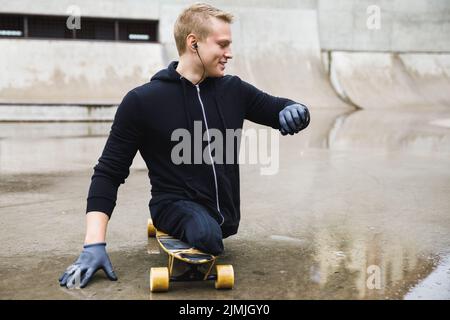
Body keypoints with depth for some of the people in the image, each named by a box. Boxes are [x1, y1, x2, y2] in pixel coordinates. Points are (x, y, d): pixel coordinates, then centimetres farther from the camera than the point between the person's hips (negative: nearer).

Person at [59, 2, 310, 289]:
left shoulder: (233, 90, 2)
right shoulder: (142, 101, -9)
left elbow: (279, 109, 14)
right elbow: (109, 173, -6)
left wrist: (293, 111, -14)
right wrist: (95, 243, -17)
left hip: (224, 213, 6)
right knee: (206, 233, -30)